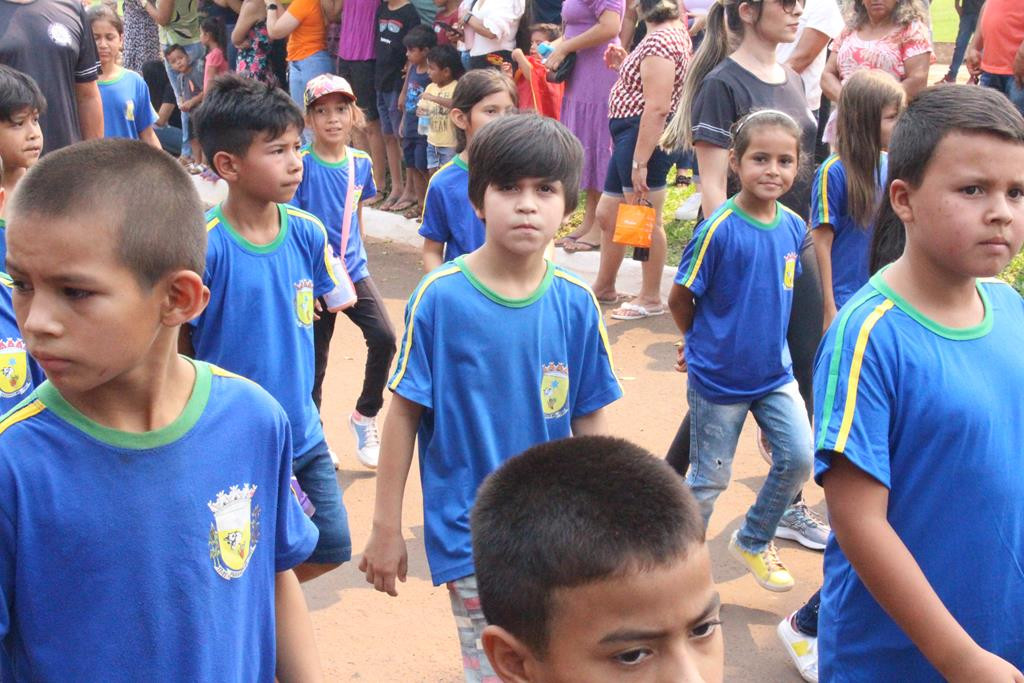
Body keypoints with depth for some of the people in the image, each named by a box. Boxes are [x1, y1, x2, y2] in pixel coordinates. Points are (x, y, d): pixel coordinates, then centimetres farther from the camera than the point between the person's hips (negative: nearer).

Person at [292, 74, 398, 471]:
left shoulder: (361, 163, 3)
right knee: (314, 359, 5)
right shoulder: (302, 165, -12)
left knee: (384, 337, -13)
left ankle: (364, 416, 9)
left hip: (354, 271, 4)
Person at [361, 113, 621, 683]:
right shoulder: (440, 297, -13)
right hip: (470, 535, -3)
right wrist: (386, 528, -2)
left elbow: (590, 422, 3)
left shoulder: (577, 304, -5)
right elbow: (405, 413, -7)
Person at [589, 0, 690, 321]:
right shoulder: (675, 30, 15)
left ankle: (651, 298, 13)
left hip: (643, 136, -11)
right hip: (630, 136, 11)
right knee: (607, 214, 18)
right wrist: (626, 63, 13)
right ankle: (604, 287, 31)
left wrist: (639, 162, -24)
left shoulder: (658, 40, -17)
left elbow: (657, 107, -24)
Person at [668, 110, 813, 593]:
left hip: (775, 370, 5)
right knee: (709, 479, 7)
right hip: (718, 375, -5)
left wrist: (768, 339, 8)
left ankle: (753, 541, 26)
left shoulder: (794, 226, -2)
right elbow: (679, 299, -10)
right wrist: (705, 342, 4)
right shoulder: (719, 229, -20)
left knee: (799, 458, 1)